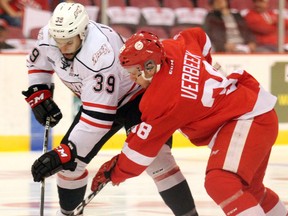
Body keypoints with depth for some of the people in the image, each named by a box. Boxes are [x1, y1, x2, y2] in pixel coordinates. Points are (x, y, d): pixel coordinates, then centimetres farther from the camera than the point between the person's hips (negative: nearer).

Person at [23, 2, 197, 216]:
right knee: (69, 160, 2)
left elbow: (98, 117, -40)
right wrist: (39, 94, -3)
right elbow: (37, 62, 8)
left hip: (141, 95, -7)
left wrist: (66, 153, -41)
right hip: (97, 98, 7)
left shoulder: (100, 57, -40)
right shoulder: (49, 36, -19)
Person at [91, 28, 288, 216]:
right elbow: (199, 36, 20)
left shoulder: (161, 100, -22)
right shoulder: (170, 48, -2)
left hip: (249, 119, -10)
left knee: (220, 183, -28)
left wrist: (115, 173, -1)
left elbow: (143, 146, -14)